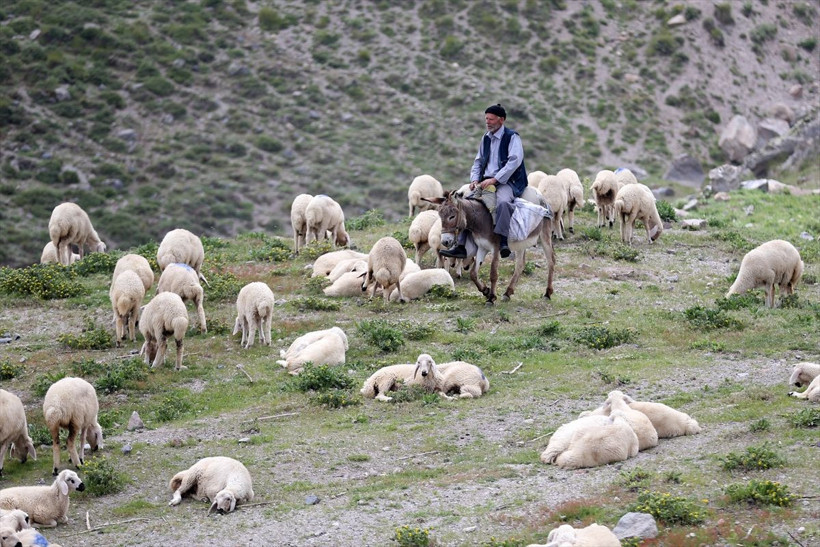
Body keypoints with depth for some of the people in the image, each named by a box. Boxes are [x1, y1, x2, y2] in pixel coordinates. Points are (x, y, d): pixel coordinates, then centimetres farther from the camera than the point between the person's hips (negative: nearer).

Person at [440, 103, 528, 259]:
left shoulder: (512, 137, -4)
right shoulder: (486, 138, 18)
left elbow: (514, 161, -16)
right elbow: (478, 161, 23)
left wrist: (494, 180, -21)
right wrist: (475, 179, 3)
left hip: (507, 181, -7)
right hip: (486, 182, 7)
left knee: (502, 201, -39)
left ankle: (503, 241, -42)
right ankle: (461, 245, -12)